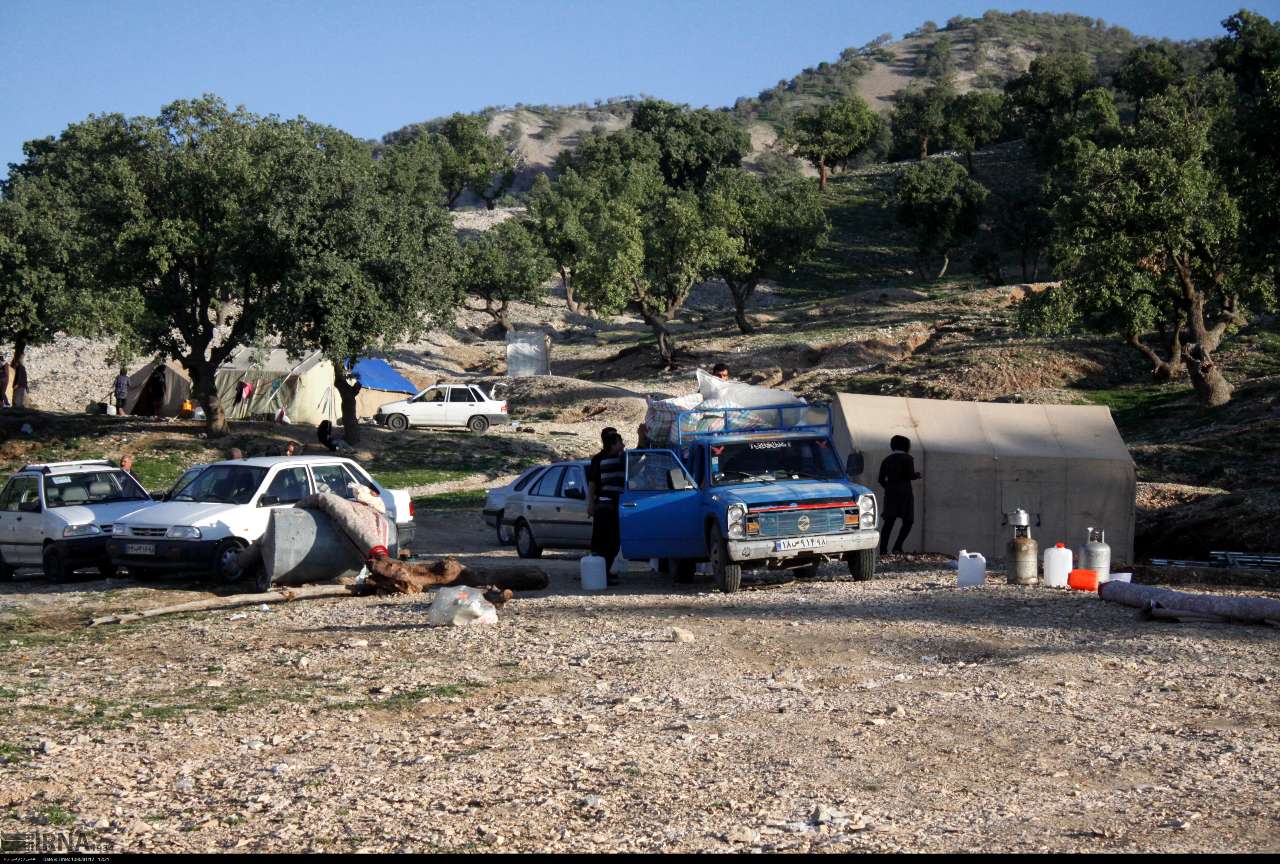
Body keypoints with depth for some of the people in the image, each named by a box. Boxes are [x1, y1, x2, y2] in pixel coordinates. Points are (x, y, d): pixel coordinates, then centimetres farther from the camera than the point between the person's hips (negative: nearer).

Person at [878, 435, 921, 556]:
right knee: (908, 521, 3)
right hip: (904, 492, -5)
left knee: (889, 522, 3)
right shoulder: (907, 459, -3)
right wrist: (917, 474, 9)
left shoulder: (887, 460, 13)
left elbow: (881, 479, 10)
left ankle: (883, 549, -7)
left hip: (890, 493, 5)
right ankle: (897, 547, -10)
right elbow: (911, 475, -11)